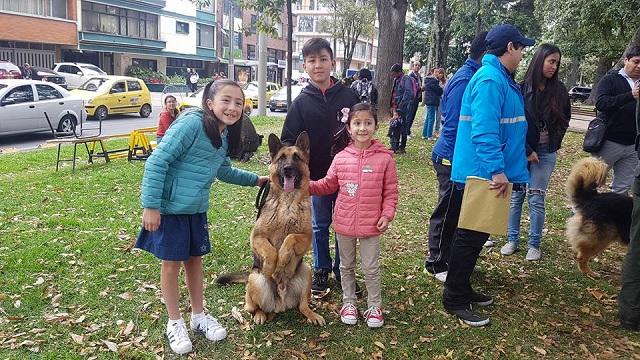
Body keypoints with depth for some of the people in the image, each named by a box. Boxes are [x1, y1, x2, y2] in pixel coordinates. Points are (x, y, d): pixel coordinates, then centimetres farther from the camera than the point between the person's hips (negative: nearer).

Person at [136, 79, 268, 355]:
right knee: (171, 263, 8)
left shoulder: (225, 135, 4)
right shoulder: (191, 124, -22)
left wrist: (255, 180, 20)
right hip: (169, 208, -7)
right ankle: (175, 322, 25)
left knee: (195, 259, 17)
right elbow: (157, 162, -22)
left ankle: (198, 316, 34)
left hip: (197, 209, 7)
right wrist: (150, 205, -22)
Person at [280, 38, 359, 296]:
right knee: (319, 226, 13)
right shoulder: (301, 102, -3)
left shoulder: (348, 96, -2)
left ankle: (343, 270, 30)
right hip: (317, 176, 0)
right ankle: (321, 271, 30)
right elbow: (289, 140, -1)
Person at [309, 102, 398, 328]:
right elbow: (328, 185, 6)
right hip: (344, 224, 2)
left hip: (371, 225, -2)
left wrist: (387, 215, -14)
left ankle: (374, 306, 31)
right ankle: (349, 302, 37)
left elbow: (391, 192, -4)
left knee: (371, 268, 10)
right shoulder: (341, 158, -4)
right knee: (346, 266, 18)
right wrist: (306, 186, -7)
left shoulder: (385, 158, -9)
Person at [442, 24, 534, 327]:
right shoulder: (490, 80, -17)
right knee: (470, 236, -2)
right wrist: (497, 169, -29)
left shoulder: (500, 79, 16)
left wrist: (523, 153, 28)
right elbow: (484, 130, -26)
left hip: (486, 174, 11)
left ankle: (462, 288, 31)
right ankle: (454, 300, 10)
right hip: (481, 174, -11)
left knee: (476, 234, 18)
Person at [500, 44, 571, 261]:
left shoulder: (559, 90, 3)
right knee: (516, 195, 5)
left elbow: (564, 120, 14)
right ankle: (512, 240, 16)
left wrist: (553, 143, 5)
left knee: (536, 198, 2)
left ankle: (534, 244, 12)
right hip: (522, 150, -1)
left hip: (545, 152, 2)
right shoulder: (522, 89, -6)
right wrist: (527, 151, -9)